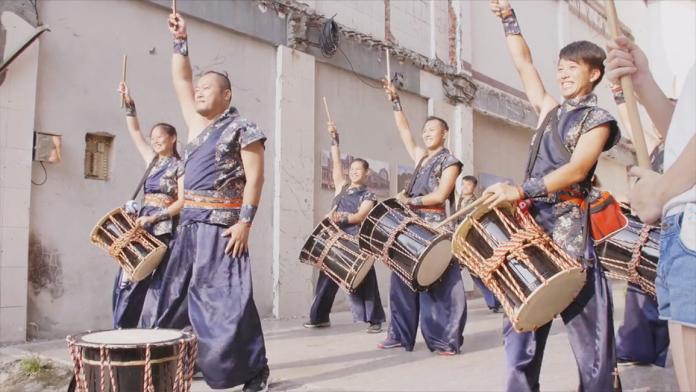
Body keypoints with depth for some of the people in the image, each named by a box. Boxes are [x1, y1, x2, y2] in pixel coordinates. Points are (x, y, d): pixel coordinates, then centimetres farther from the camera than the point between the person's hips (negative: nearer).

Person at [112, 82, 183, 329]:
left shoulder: (180, 166, -4)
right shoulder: (152, 160, 15)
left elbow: (182, 202, -12)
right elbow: (134, 131, 16)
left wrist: (154, 217, -19)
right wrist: (128, 103, 6)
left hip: (163, 229, -7)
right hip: (143, 225, 7)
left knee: (138, 279, -6)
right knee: (128, 276, 2)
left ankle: (123, 330, 1)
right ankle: (121, 330, 8)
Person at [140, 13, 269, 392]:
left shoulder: (242, 129, -6)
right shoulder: (198, 123, 16)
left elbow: (255, 177, -12)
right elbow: (180, 81, 21)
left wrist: (245, 221, -19)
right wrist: (180, 41, 12)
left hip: (221, 223, -8)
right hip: (189, 221, 9)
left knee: (226, 298, -8)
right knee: (174, 295, 11)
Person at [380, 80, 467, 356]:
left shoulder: (450, 162, -2)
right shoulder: (421, 157, 18)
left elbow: (440, 195, -13)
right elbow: (404, 132, 18)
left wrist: (410, 200, -13)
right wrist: (395, 101, 16)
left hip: (435, 227, -7)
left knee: (439, 282, -6)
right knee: (405, 279, 6)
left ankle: (447, 340, -2)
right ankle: (400, 335, 12)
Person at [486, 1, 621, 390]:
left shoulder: (598, 120, 0)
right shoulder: (550, 110, 18)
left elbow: (576, 170, -15)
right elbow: (524, 64, 19)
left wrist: (520, 190, -25)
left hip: (569, 224, -6)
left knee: (586, 319, -2)